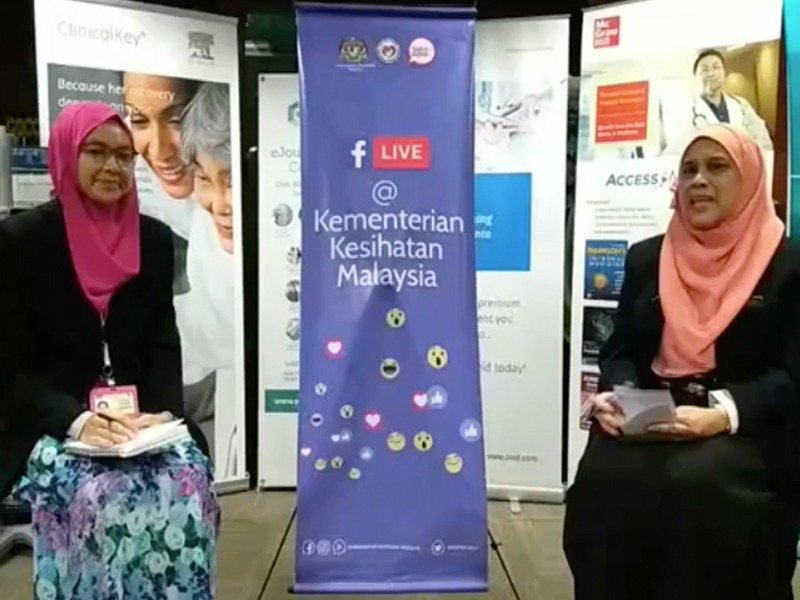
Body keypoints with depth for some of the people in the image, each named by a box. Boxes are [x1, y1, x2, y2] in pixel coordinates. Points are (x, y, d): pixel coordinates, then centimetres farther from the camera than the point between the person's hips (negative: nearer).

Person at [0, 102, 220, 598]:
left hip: (138, 420, 3)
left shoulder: (154, 240, 7)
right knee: (102, 497, -30)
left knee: (188, 481, -25)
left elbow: (163, 344, 5)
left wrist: (163, 414, -13)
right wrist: (77, 421, -21)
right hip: (49, 428, -2)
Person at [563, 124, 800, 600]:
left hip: (746, 431, -2)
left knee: (698, 485, -33)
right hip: (646, 421, 3)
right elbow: (621, 348, 13)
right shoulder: (646, 258, 15)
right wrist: (616, 395, -9)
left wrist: (724, 415, -21)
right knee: (602, 476, -26)